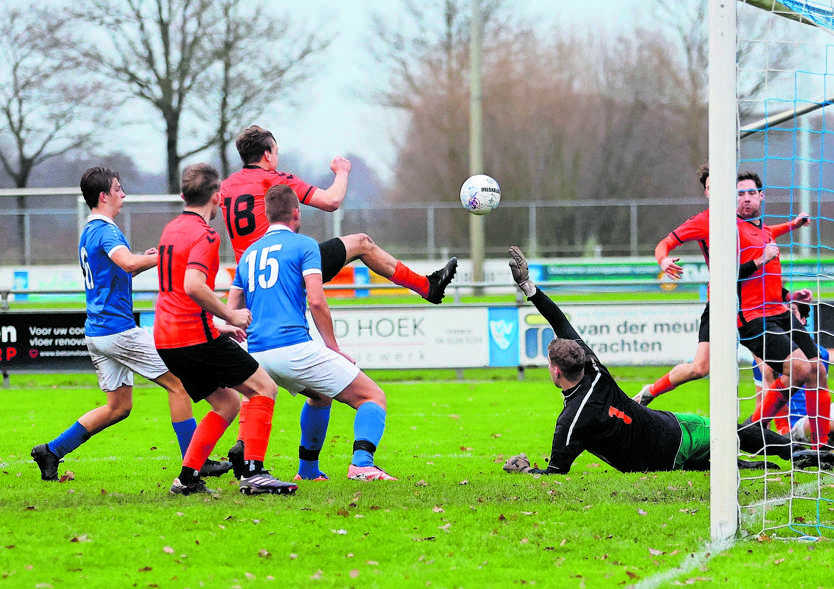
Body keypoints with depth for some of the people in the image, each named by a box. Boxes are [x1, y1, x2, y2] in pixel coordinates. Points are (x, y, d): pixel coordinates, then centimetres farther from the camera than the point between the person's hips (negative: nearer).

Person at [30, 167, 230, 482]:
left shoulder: (88, 232, 18)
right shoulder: (105, 230, -14)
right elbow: (128, 263, -33)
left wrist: (146, 260, 15)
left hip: (96, 331, 10)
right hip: (119, 329, -10)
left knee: (118, 406, 14)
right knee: (177, 384, -2)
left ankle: (51, 451, 10)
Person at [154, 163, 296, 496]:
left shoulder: (171, 229, 18)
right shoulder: (204, 234, -12)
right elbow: (193, 285, -28)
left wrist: (217, 326, 27)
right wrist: (230, 315, -15)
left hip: (166, 340, 9)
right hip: (195, 335, -9)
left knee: (227, 403, 18)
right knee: (263, 388, -2)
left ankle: (188, 477, 9)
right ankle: (253, 473, -13)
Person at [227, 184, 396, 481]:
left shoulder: (249, 254, 19)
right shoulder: (304, 245, 1)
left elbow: (231, 312, 17)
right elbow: (316, 301, -10)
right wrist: (333, 347, -1)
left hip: (259, 354, 7)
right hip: (295, 347, -7)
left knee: (320, 395, 35)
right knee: (373, 397, 0)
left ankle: (308, 469, 31)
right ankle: (362, 464, -23)